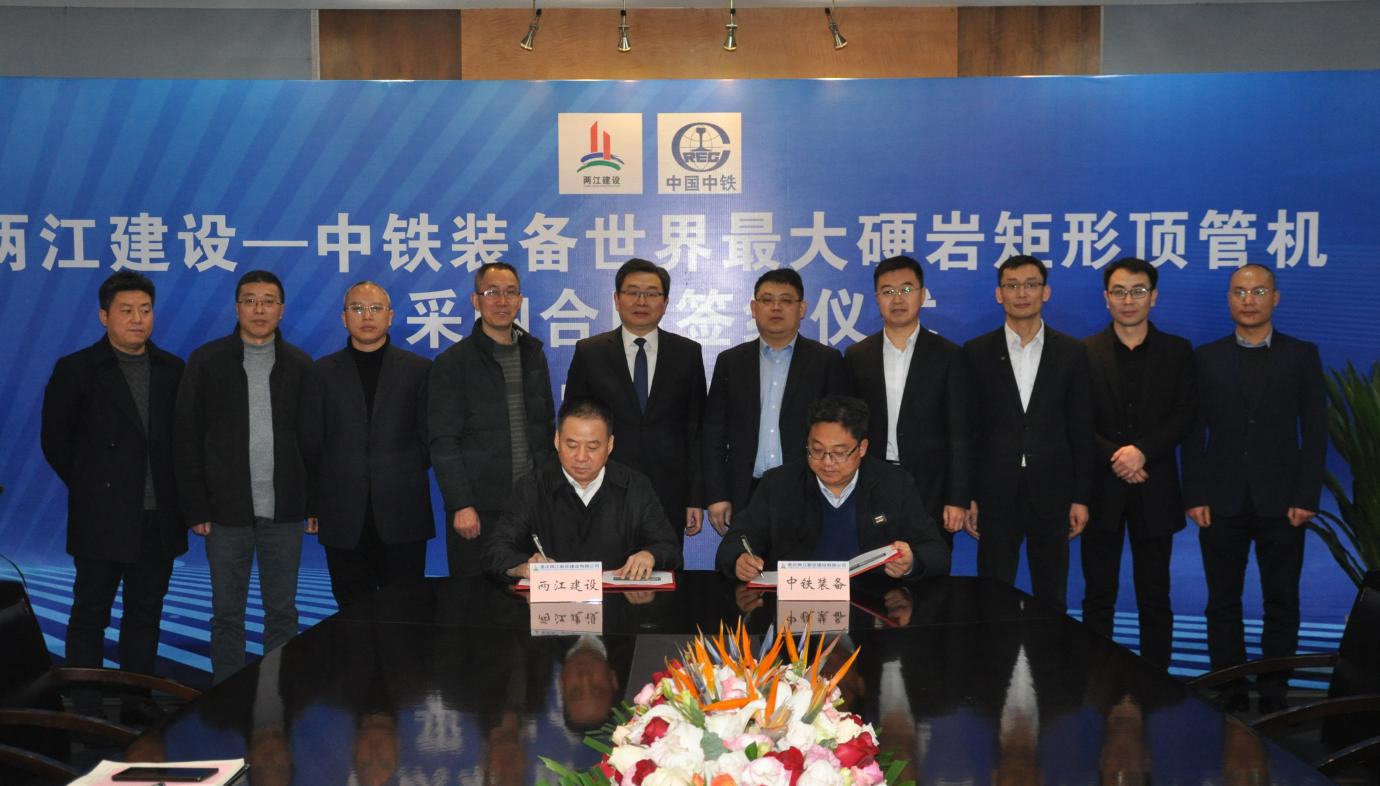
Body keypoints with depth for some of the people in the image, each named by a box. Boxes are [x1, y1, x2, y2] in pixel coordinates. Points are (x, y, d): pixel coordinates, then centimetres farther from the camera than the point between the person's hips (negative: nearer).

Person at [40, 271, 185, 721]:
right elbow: (55, 440, 4)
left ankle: (136, 707, 18)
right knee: (90, 615, 3)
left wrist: (171, 493, 5)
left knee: (145, 615, 10)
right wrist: (88, 486, 4)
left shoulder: (173, 371, 7)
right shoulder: (76, 370, -1)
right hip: (102, 518, -3)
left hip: (158, 519, 4)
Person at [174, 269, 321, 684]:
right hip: (227, 510, -1)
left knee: (282, 612, 8)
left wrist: (315, 503, 0)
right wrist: (196, 508, -5)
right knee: (227, 614, 6)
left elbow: (312, 440, 6)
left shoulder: (299, 365, 5)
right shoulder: (207, 361, 1)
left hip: (283, 510, 1)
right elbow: (187, 440, 0)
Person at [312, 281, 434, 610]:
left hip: (402, 515, -1)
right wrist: (314, 502, 3)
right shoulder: (323, 371, 8)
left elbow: (430, 437, 8)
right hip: (343, 518, 1)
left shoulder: (419, 369, 6)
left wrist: (407, 478, 3)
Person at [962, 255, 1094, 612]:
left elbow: (1081, 431, 4)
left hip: (1051, 492, 1)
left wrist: (1081, 498, 1)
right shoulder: (976, 352, 3)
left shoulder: (1071, 352, 4)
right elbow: (967, 429, 2)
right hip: (995, 492, 0)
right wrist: (966, 497, -2)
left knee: (1052, 600, 8)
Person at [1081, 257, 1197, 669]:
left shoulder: (1177, 351, 7)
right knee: (1098, 597, 5)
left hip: (1155, 489, 1)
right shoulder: (1085, 352, 4)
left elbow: (1185, 415, -2)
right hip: (1101, 489, 0)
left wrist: (1141, 451, -16)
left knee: (1155, 598, 6)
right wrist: (1114, 457, -15)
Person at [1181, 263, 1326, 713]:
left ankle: (1273, 694, 14)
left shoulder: (1302, 356, 5)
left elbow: (1314, 431, 2)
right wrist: (1195, 497, -4)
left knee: (1281, 604, 5)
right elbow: (1194, 432, 4)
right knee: (1223, 603, 6)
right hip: (1222, 503, 1)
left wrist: (1306, 497, -7)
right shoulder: (1206, 358, 6)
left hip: (1281, 503, 0)